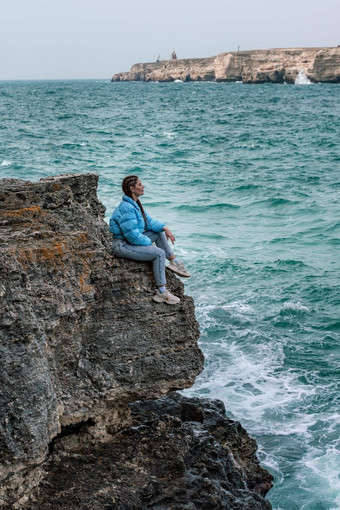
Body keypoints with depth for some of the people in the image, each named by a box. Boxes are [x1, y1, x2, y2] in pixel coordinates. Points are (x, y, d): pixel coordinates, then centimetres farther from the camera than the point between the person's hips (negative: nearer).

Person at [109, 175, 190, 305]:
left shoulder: (134, 203, 8)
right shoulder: (127, 208, -24)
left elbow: (148, 220, 17)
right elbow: (133, 235, -26)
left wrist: (164, 228, 3)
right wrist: (149, 243, -12)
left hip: (131, 240, 11)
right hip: (122, 246, -11)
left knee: (159, 232, 16)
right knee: (159, 253, -20)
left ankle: (175, 262, 14)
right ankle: (161, 293, -18)